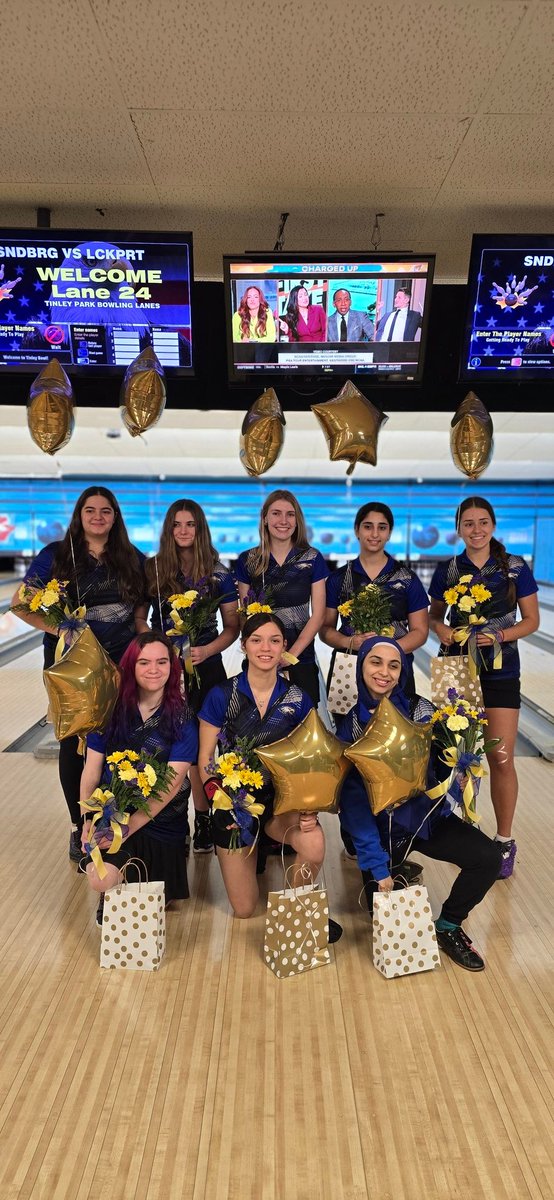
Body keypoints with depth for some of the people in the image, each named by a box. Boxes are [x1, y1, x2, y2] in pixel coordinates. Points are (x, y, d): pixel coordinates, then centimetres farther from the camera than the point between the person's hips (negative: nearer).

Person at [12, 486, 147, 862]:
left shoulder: (134, 560, 5)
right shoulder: (56, 556, -2)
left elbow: (141, 614, 10)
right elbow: (21, 603, -2)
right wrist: (53, 627, -16)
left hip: (121, 665, 1)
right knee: (74, 743, 7)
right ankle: (79, 826, 24)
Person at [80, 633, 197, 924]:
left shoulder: (182, 719, -9)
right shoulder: (111, 708, -3)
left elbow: (172, 783, -15)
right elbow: (91, 768, 1)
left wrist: (128, 827, -20)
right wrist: (88, 820, -7)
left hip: (160, 820, 0)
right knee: (101, 881, -24)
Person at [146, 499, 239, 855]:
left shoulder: (219, 574, -1)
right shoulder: (152, 569, 2)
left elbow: (232, 627, 1)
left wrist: (206, 651, -15)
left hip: (205, 669, -1)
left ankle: (203, 820, 18)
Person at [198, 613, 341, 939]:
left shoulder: (298, 700, -5)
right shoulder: (221, 696, -11)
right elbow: (205, 759, -6)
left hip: (280, 798, 1)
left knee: (314, 844, -33)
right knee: (244, 910, 6)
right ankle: (250, 857, 40)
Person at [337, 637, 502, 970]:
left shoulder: (421, 711, -12)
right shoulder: (350, 725, -13)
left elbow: (446, 767, -5)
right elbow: (353, 800, -14)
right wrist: (377, 866, -19)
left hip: (428, 816, 1)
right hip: (381, 825, -1)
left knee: (489, 857, -19)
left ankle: (448, 926, 7)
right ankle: (398, 872, 28)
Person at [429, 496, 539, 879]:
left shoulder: (515, 567, -4)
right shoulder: (447, 570, 1)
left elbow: (532, 620, -1)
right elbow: (434, 615, 11)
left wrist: (500, 635, -18)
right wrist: (441, 629, -11)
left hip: (500, 672, -2)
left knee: (501, 759, -3)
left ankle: (505, 841, 15)